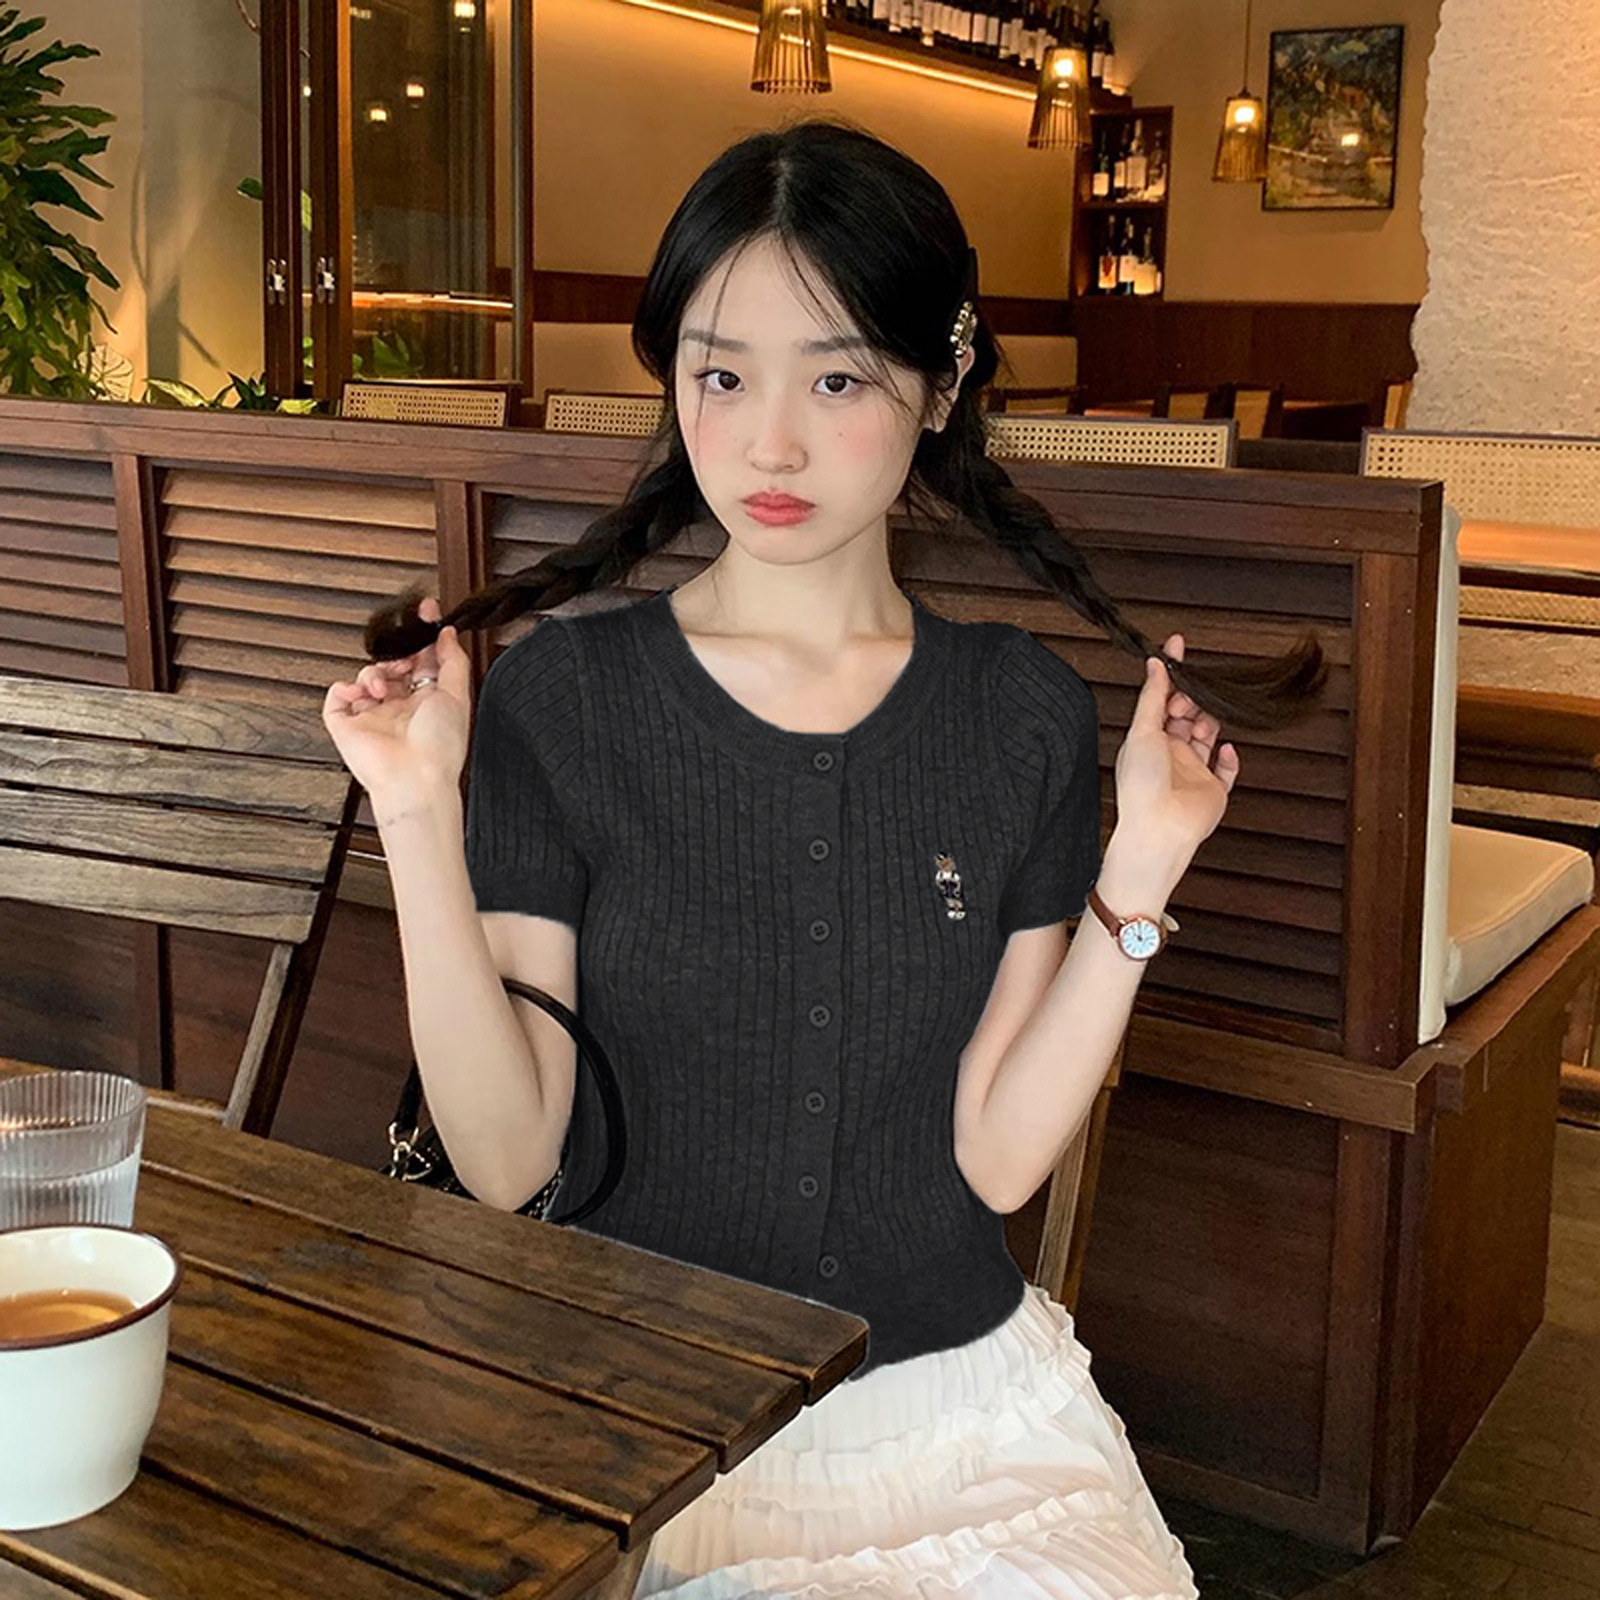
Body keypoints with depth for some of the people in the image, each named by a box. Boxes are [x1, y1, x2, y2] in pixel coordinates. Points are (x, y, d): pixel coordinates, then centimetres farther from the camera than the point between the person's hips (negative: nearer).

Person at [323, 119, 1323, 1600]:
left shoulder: (1028, 716, -2)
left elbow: (995, 1156, -4)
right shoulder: (560, 698, -8)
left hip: (962, 1394, 2)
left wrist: (1139, 875, -11)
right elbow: (507, 1157, -9)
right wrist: (422, 828, -18)